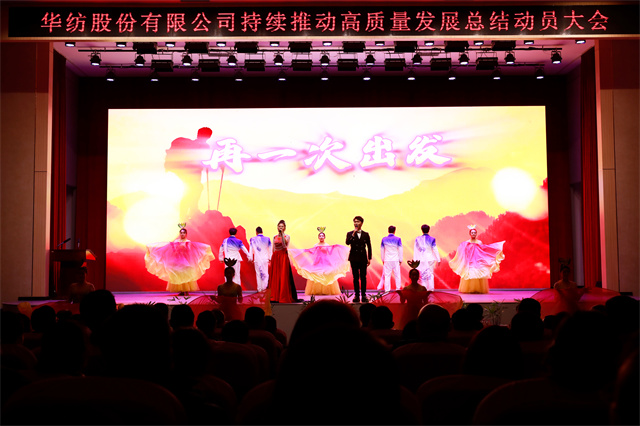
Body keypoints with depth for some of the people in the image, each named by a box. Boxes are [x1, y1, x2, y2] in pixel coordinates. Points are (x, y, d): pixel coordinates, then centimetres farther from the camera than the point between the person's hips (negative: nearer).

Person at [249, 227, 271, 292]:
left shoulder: (253, 239, -2)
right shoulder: (267, 239, 0)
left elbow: (251, 249, 2)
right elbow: (270, 249, 4)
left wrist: (251, 258, 9)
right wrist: (270, 258, 13)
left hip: (257, 259, 0)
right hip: (265, 259, 0)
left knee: (258, 274, 8)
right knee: (265, 273, 8)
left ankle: (259, 288, 11)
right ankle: (264, 287, -2)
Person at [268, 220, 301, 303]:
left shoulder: (287, 236, 2)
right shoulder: (275, 237, 13)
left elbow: (285, 242, -21)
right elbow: (273, 249, 13)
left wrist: (282, 233, -18)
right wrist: (271, 259, 7)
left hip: (283, 256, -4)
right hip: (275, 257, 4)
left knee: (283, 277, -5)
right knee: (275, 276, 2)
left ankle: (283, 297, -2)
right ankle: (275, 296, 7)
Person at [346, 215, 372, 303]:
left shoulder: (366, 234, 8)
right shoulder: (350, 234, 5)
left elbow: (369, 246, 10)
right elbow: (347, 243, -12)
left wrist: (369, 258, 6)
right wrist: (353, 234, -19)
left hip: (363, 258, 0)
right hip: (354, 258, 0)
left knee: (363, 277, -2)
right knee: (355, 278, 2)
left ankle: (364, 295, 4)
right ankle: (357, 295, 6)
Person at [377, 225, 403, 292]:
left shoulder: (384, 239, 4)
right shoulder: (398, 239, -2)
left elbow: (382, 250, 10)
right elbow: (400, 250, -1)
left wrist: (383, 259, 18)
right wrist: (400, 260, 7)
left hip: (387, 260, 1)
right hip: (395, 260, -1)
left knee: (387, 275, 3)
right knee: (397, 275, 6)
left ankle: (387, 289, 1)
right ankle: (398, 288, 8)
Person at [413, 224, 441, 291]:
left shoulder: (418, 239, -1)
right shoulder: (432, 239, -4)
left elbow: (416, 250, 1)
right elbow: (435, 250, -3)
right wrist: (438, 260, 3)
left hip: (421, 259, 0)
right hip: (430, 259, 0)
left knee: (423, 274, 5)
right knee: (430, 273, 11)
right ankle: (431, 288, 11)